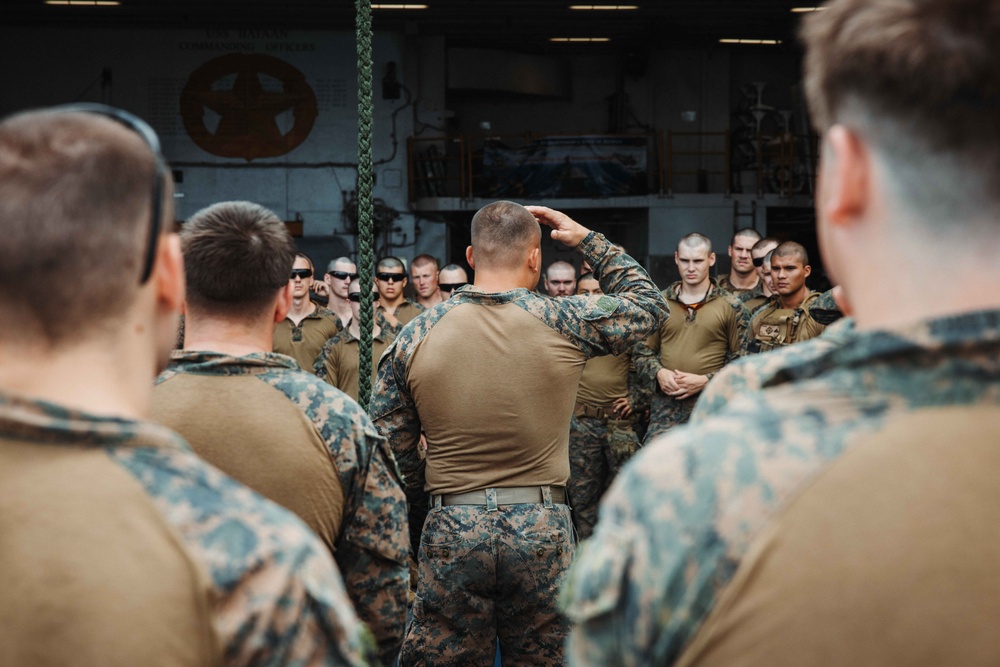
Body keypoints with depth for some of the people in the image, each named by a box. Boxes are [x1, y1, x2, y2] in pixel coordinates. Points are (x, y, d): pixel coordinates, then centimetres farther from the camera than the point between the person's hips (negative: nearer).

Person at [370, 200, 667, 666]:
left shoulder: (414, 337, -2)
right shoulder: (564, 322, -5)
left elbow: (389, 450, 1)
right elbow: (647, 303, 13)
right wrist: (585, 240, 18)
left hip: (450, 529, 0)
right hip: (542, 531, 0)